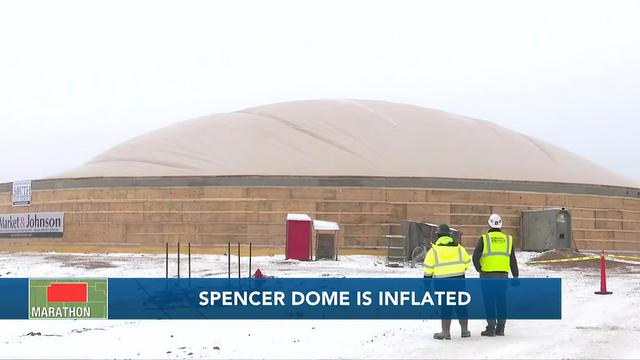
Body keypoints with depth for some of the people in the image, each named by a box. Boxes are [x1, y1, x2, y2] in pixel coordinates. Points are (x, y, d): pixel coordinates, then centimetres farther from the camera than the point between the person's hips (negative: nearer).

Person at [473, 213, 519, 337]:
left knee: (489, 301, 0)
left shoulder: (484, 238, -2)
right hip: (503, 275, 3)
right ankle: (500, 328, 10)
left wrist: (479, 269, 5)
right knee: (501, 300, 8)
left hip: (487, 274, -3)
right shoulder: (507, 239, 8)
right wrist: (515, 276, 13)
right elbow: (513, 260, 9)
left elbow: (475, 256, -9)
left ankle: (491, 328, -2)